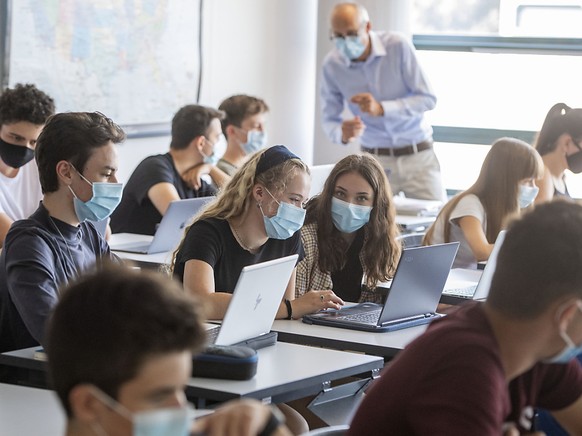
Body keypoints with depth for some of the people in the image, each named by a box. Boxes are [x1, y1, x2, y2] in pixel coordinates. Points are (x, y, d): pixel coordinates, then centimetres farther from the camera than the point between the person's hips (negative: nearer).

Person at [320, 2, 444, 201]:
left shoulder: (398, 46, -14)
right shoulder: (331, 65, -8)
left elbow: (428, 99, -13)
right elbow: (329, 120, -2)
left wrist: (381, 108, -26)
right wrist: (343, 134, -27)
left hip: (418, 156, -1)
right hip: (375, 160, 1)